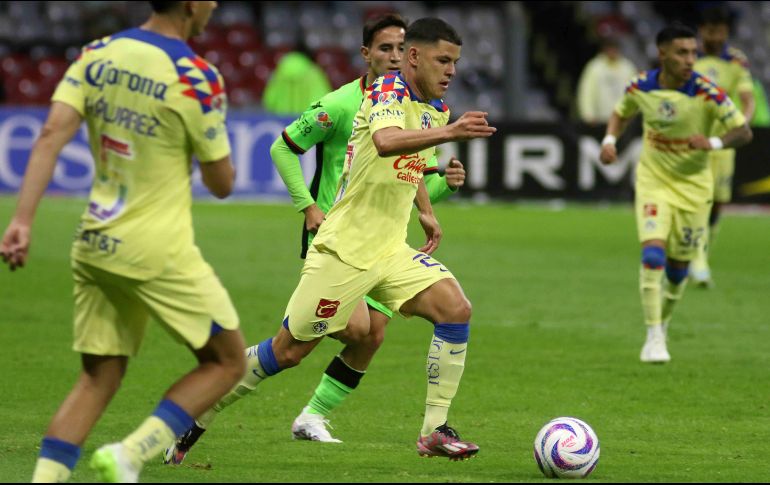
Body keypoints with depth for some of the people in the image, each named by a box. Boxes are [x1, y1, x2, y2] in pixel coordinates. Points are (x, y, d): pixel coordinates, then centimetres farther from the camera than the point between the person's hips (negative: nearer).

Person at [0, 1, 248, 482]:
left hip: (95, 246, 6)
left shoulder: (98, 55, 4)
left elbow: (51, 135, -8)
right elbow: (222, 183, -6)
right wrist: (215, 129, 14)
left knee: (99, 378, 14)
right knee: (226, 362, 10)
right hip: (159, 251, -6)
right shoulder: (197, 78, -13)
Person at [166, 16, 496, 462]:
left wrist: (426, 212, 25)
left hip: (391, 251, 8)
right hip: (344, 249, -7)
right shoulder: (387, 91, -14)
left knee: (455, 309, -13)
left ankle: (435, 431, -8)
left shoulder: (436, 108, 12)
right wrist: (448, 132, -49)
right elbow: (386, 142, -38)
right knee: (288, 351, -1)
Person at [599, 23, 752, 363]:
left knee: (679, 264, 10)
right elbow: (622, 114, 12)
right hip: (653, 181, 0)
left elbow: (744, 132, -16)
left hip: (693, 185, 0)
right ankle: (654, 338, -14)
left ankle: (663, 319, 40)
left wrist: (714, 143, -34)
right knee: (653, 252, -19)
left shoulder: (707, 93, -18)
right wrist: (610, 140, -7)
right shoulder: (641, 87, -9)